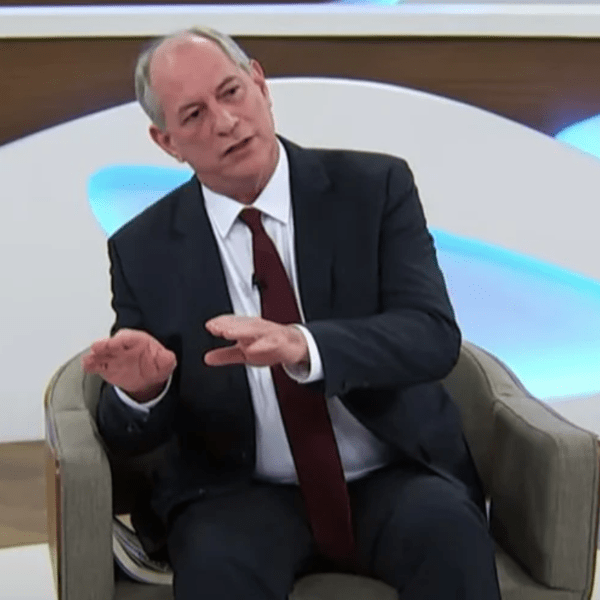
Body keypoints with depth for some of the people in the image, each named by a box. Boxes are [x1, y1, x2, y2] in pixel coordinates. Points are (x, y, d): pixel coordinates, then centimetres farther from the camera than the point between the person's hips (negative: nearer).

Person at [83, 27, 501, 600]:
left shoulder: (373, 188, -3)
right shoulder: (143, 250, 1)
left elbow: (435, 336, -15)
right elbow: (128, 435, 2)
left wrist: (302, 347, -33)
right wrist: (139, 390, -23)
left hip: (395, 480, 0)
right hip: (242, 495, 0)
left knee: (448, 529, -32)